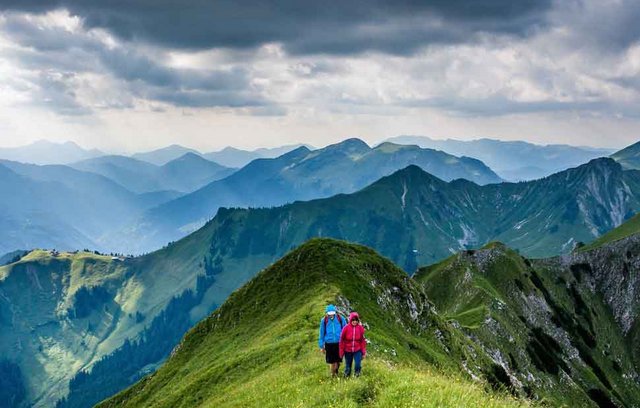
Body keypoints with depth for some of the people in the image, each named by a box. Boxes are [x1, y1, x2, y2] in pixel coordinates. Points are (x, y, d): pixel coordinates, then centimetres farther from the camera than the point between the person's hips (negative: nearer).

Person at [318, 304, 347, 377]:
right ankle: (332, 375, 24)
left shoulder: (341, 319, -4)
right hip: (329, 344, 0)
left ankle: (336, 372, 32)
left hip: (339, 343, 0)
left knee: (338, 360, 6)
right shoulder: (324, 321, -2)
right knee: (332, 361, 5)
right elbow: (321, 334, 7)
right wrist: (321, 346, 8)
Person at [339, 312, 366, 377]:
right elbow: (342, 341, -2)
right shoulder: (346, 328, -10)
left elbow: (363, 341, 3)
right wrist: (341, 352, -1)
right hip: (348, 351, 0)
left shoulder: (360, 328, -5)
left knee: (358, 364, -13)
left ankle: (357, 376, 12)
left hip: (357, 350, 0)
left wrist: (364, 352, 2)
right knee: (348, 366, 10)